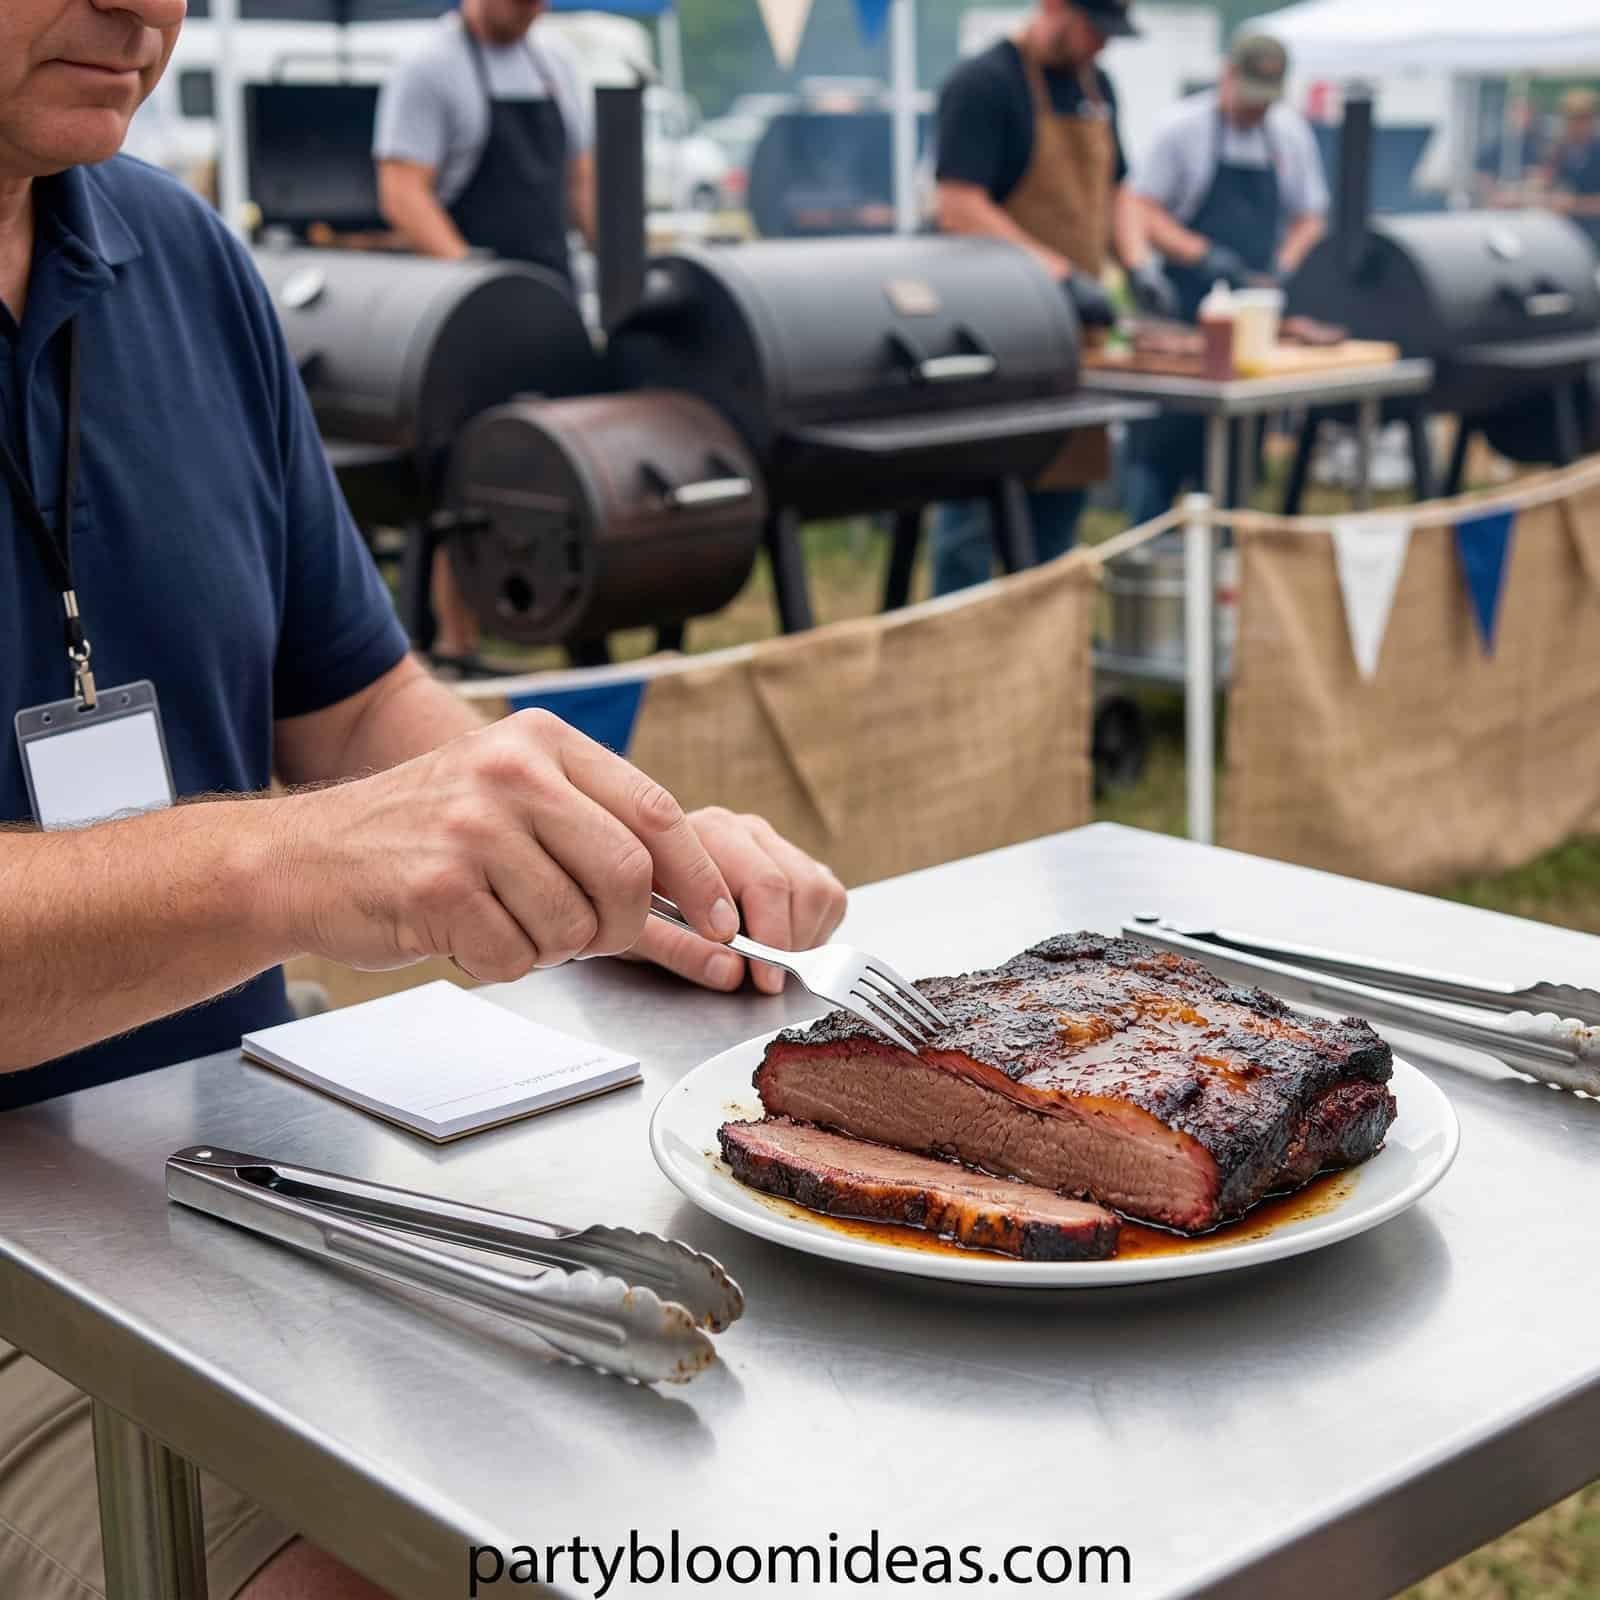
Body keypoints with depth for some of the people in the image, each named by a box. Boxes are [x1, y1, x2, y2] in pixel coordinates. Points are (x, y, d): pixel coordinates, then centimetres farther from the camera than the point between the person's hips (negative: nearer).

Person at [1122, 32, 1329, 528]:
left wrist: (1284, 266, -3)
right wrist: (1202, 255, -19)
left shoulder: (1291, 133, 8)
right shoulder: (1186, 126, -5)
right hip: (1189, 305, -4)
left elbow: (1310, 217, 15)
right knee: (1164, 433, -6)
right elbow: (1145, 212, -6)